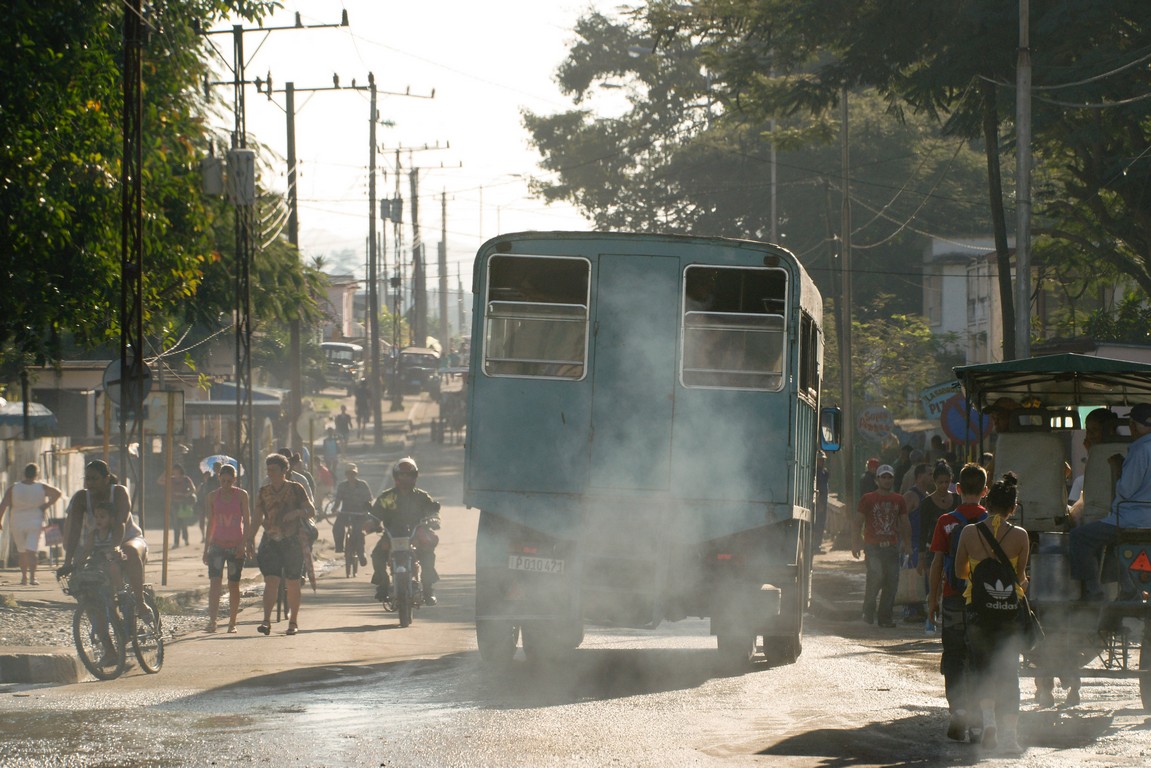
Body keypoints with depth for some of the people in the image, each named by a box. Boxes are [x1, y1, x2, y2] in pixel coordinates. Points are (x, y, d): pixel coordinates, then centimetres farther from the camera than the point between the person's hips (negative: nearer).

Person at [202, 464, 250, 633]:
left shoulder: (241, 495, 0)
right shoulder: (213, 497, 5)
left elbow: (247, 521, -1)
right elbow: (210, 524, 12)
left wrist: (243, 543, -12)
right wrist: (206, 549, 10)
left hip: (236, 545, -1)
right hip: (217, 543, 1)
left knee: (234, 585, 4)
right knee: (215, 582, -14)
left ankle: (232, 623, 14)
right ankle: (212, 621, -19)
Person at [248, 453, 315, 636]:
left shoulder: (296, 489, 1)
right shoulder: (263, 492, 9)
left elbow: (312, 511, -1)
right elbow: (256, 519, 9)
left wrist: (297, 512, -21)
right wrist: (250, 540, -2)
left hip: (293, 540, -2)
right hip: (271, 541, 2)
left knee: (293, 584, 3)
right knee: (270, 581, -12)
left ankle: (293, 622, 15)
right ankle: (267, 621, -20)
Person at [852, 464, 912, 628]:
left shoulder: (898, 500, 12)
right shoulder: (868, 499, 3)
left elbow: (904, 525, 18)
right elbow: (858, 523, 4)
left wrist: (907, 545, 11)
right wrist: (855, 544, -5)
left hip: (892, 547, 4)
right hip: (873, 546, -4)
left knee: (892, 581, -1)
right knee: (876, 576, -18)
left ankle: (885, 616, 8)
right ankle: (868, 612, 1)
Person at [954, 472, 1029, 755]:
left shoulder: (969, 532, -5)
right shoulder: (1020, 536, -7)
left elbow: (960, 571, 5)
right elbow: (1021, 576, 2)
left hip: (978, 608, 0)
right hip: (1010, 610, 0)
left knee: (982, 668, 13)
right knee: (1008, 671, 7)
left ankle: (988, 718, -9)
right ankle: (1009, 734, 3)